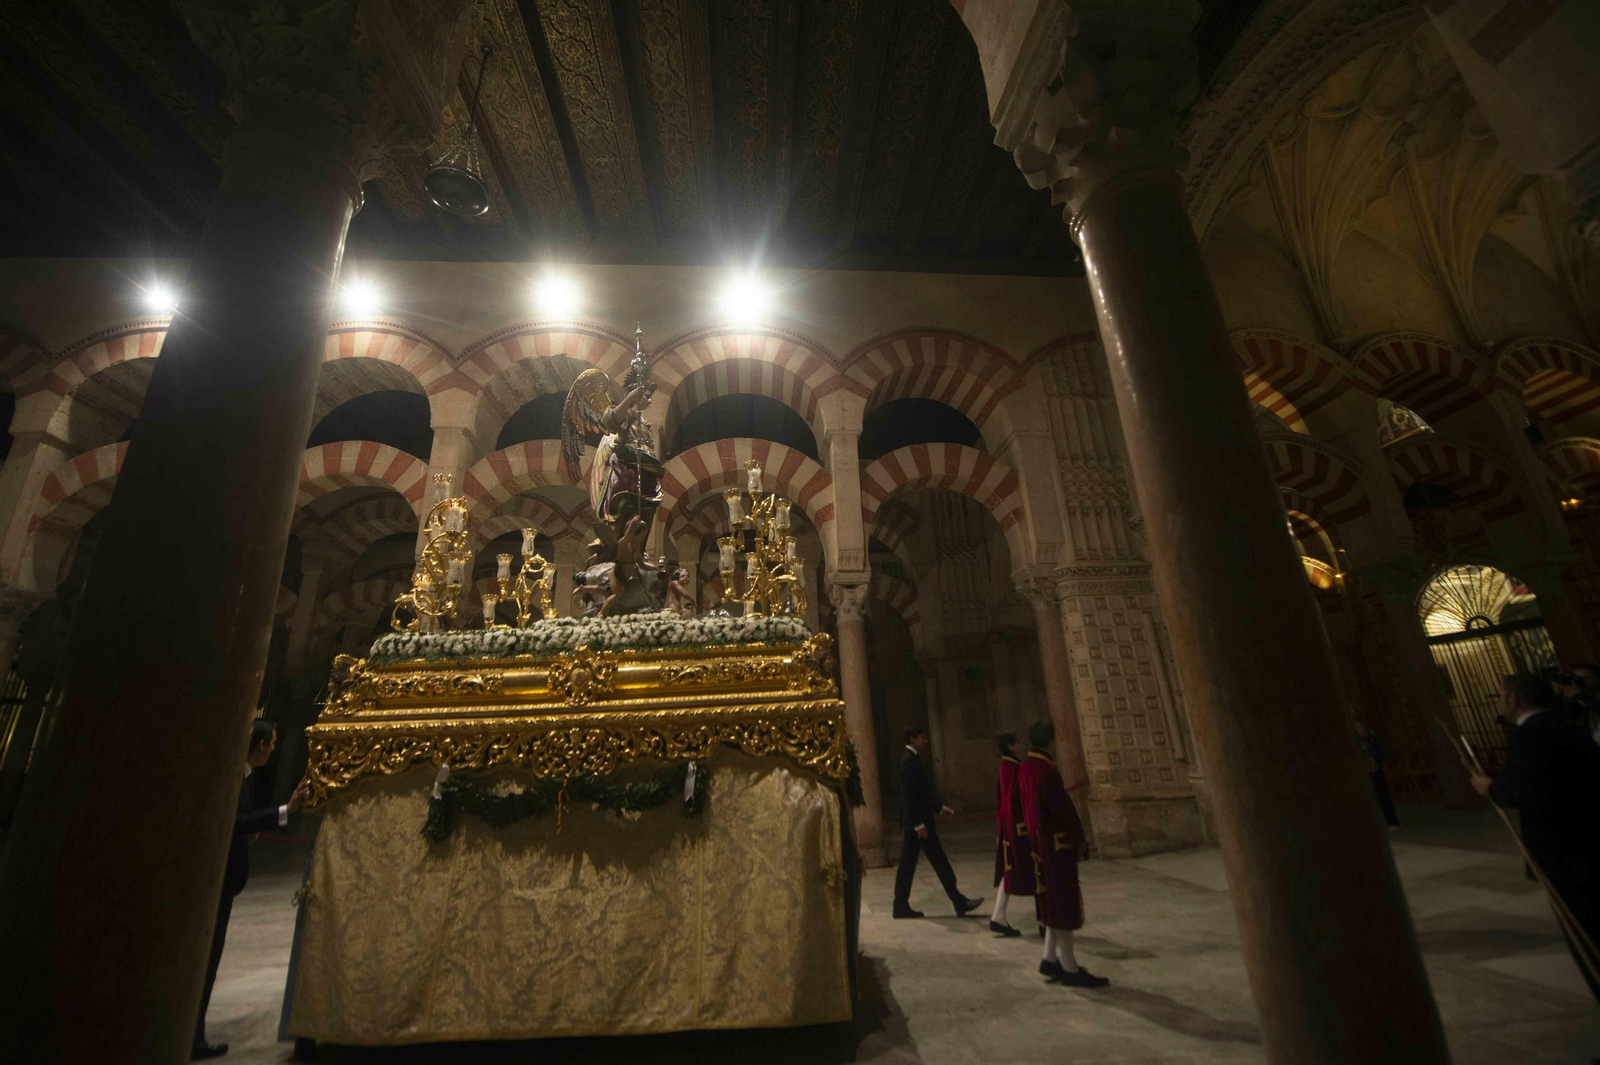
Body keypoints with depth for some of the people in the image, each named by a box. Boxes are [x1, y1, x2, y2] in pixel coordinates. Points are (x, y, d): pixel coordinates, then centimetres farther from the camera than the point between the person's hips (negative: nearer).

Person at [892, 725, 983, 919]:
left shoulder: (911, 759, 13)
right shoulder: (910, 760, -18)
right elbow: (910, 795, -22)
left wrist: (939, 806, 18)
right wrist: (920, 824, -22)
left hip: (914, 821, 10)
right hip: (918, 820, -10)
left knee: (907, 863, 10)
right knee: (939, 861, 1)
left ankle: (901, 906, 15)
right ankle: (959, 903, 11)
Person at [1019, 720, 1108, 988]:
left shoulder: (1025, 768, 5)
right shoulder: (1047, 770, -22)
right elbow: (1063, 808, -19)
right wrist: (1080, 838, -6)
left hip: (1038, 840, 9)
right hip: (1056, 843, -9)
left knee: (1052, 900, 18)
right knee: (1065, 902, 2)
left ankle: (1050, 959, 26)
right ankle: (1069, 968, 11)